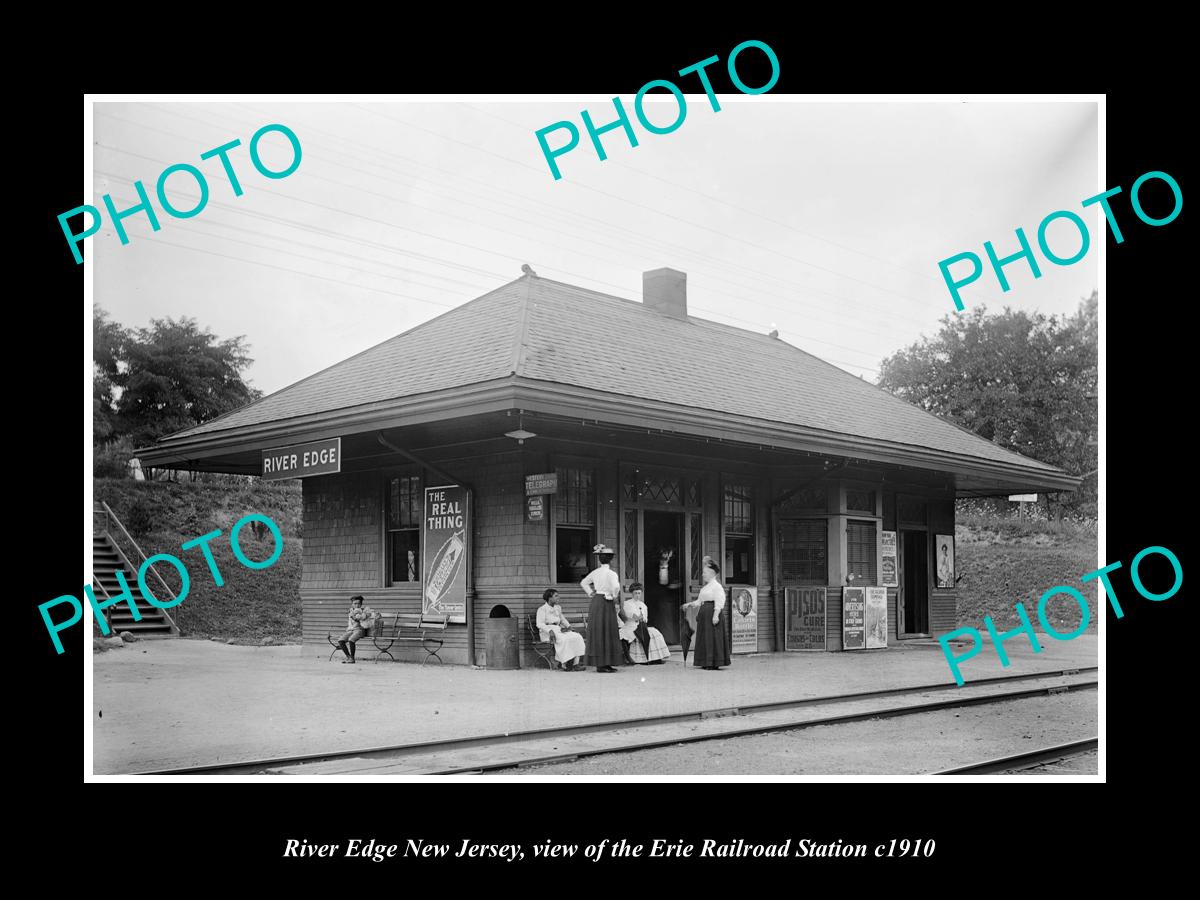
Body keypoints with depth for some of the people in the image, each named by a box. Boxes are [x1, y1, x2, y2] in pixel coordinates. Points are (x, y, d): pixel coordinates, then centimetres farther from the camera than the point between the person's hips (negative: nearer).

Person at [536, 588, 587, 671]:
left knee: (577, 637, -20)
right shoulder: (542, 609, -2)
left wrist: (568, 626, 8)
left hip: (558, 630, 7)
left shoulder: (558, 608, 20)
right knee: (564, 639, -36)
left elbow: (563, 619, 30)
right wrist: (550, 631, -28)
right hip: (547, 633, -7)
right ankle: (567, 665, -31)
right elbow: (540, 624, -12)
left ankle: (575, 664, -30)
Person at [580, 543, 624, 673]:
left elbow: (583, 582, 20)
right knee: (605, 633, -2)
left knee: (597, 632, 9)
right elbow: (616, 587, -26)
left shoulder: (595, 572, 8)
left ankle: (603, 664, 15)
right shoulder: (611, 573, -13)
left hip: (595, 602, 7)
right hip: (606, 604, -7)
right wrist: (615, 597, -7)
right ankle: (602, 664, -2)